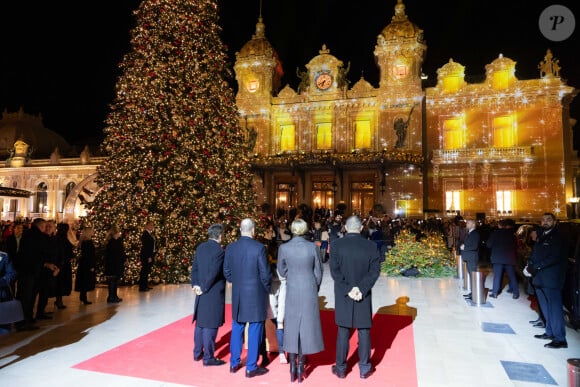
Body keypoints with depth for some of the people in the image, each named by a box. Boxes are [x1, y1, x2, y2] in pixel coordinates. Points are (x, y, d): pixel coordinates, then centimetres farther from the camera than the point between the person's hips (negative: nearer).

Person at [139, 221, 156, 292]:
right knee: (144, 271, -4)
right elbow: (145, 246, -18)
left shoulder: (151, 234, 13)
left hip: (150, 255, 9)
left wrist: (153, 255, 12)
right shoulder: (145, 234, -13)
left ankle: (146, 286, 22)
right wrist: (149, 257, -20)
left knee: (147, 271, 14)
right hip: (146, 256, -9)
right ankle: (142, 287, 1)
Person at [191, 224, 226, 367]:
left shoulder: (200, 247, 5)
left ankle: (197, 353, 30)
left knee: (200, 323, 18)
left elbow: (194, 268, 6)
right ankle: (208, 357, 10)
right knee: (210, 325, 1)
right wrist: (203, 288, -11)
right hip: (213, 293, -8)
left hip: (201, 292, 8)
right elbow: (214, 273, -21)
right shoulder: (219, 250, -18)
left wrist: (195, 284, 3)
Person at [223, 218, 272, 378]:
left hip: (237, 294, 4)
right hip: (256, 294, -4)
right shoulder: (259, 247, -15)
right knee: (254, 331, 7)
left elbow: (226, 272, 5)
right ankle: (251, 367, 16)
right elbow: (265, 274, -12)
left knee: (237, 329, 18)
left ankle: (234, 363, 29)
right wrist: (267, 289, 6)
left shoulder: (230, 248, -2)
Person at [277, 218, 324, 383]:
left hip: (292, 291, 1)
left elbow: (282, 271, 4)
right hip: (309, 291, 0)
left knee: (292, 328, 12)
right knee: (306, 327, 10)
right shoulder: (313, 247, -10)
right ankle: (300, 367, 18)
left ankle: (292, 369, 19)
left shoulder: (283, 248, -9)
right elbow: (318, 272, -2)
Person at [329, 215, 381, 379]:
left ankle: (341, 369, 23)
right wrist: (361, 289, -14)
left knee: (343, 332, 11)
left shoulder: (336, 245, -9)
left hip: (343, 297, 0)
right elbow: (375, 271, -11)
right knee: (364, 332, 14)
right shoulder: (371, 246, -7)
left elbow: (334, 271, -13)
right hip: (364, 295, 1)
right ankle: (364, 368, 25)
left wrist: (348, 289, -12)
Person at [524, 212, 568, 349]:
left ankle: (560, 339, 3)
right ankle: (550, 332, 26)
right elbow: (534, 255, 15)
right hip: (539, 278, 8)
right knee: (546, 308, 15)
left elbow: (554, 257, -19)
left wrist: (535, 267, -21)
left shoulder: (558, 238, -8)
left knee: (555, 309, -4)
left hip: (552, 279, -8)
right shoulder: (541, 237, 16)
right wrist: (529, 266, -4)